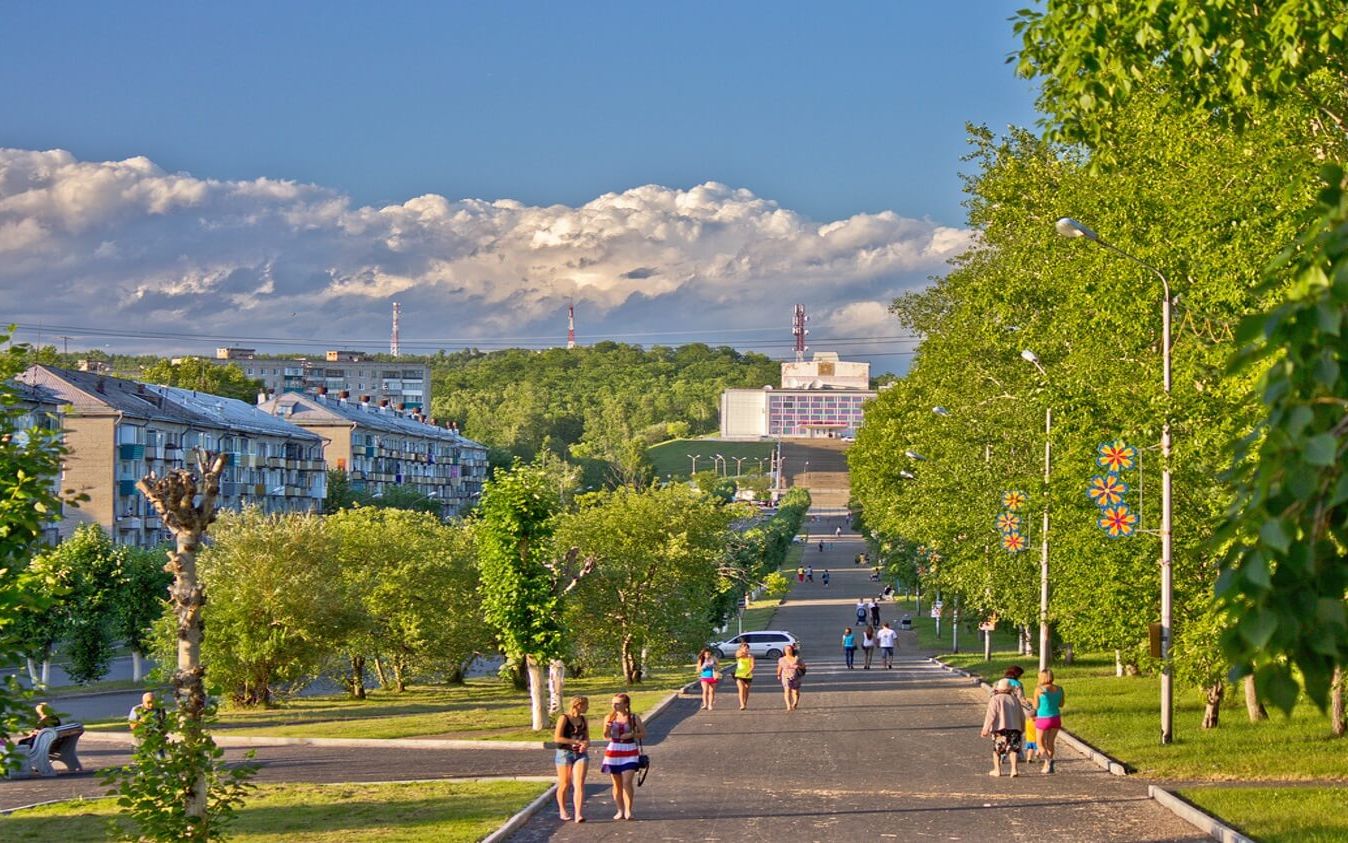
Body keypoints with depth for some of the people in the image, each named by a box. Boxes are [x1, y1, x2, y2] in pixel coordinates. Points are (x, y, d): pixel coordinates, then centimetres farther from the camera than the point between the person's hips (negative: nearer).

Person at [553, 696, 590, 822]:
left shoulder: (584, 720, 11)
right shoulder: (564, 718, -5)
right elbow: (557, 738, -13)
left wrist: (585, 745, -8)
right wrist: (577, 741, -17)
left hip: (581, 754, 3)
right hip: (565, 753, -3)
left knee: (579, 784, -11)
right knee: (565, 784, 6)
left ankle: (578, 814, -17)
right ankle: (562, 811, 26)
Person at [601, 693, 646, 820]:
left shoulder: (634, 718, -2)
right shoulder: (609, 718, 3)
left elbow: (643, 733, 4)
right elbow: (606, 736, 3)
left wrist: (631, 735, -13)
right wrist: (607, 728, -17)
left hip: (629, 752, -2)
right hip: (614, 751, 2)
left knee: (627, 782, -14)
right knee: (617, 784, 7)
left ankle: (628, 811, -11)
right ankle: (620, 811, 16)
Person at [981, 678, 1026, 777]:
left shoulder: (995, 699, -1)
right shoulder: (1015, 700, 14)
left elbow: (991, 715, -11)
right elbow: (1022, 717, 19)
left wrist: (985, 729, -12)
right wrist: (1022, 730, 31)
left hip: (1000, 728, -3)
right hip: (1014, 728, 3)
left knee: (997, 749, 12)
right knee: (1013, 749, 4)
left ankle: (997, 770, 15)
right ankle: (1014, 769, -12)